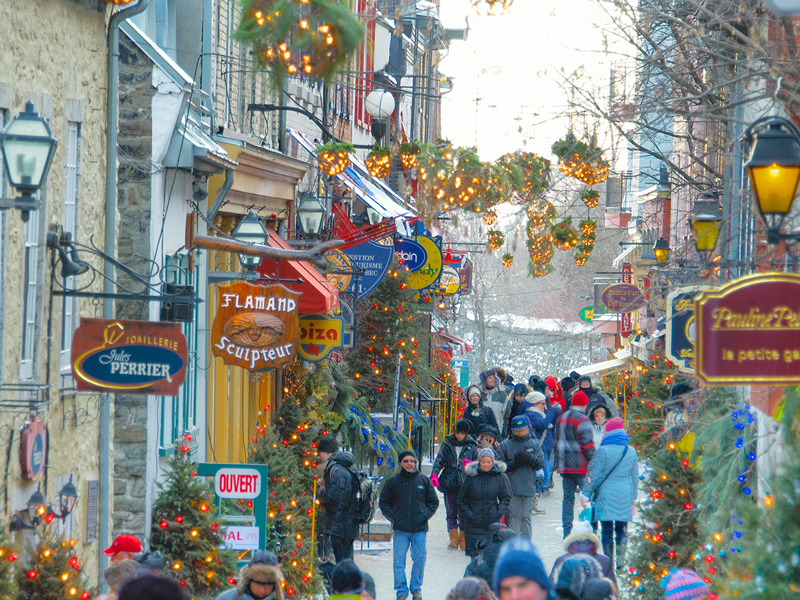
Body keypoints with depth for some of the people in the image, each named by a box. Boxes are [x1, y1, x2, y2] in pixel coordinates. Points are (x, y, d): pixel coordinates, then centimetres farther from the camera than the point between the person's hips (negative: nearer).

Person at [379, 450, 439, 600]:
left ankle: (416, 588, 16)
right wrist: (392, 517, -2)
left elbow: (434, 502, 14)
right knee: (399, 560, -4)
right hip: (400, 529, 0)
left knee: (420, 559, 0)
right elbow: (384, 503, 12)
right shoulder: (393, 482, 6)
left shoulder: (424, 481, 8)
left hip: (419, 529, 0)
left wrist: (425, 516, -1)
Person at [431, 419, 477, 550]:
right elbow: (439, 460, 0)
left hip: (465, 484, -2)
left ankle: (463, 540, 5)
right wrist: (434, 474, -15)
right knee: (451, 512, 4)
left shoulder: (471, 446, 7)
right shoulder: (447, 444, 8)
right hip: (449, 483, 2)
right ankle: (453, 539, 12)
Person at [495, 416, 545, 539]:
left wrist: (530, 458, -16)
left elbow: (541, 463, 3)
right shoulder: (505, 446, 6)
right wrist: (514, 463, -13)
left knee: (526, 516, 1)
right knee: (513, 516, -1)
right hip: (512, 488, -1)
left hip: (529, 487, 1)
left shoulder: (535, 445, 10)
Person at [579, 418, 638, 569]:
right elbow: (635, 477, 11)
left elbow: (594, 475, -7)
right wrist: (633, 499, 19)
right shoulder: (631, 452, 5)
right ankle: (620, 560, 5)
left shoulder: (603, 451, -10)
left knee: (607, 530, 1)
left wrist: (586, 494, 2)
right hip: (625, 497, 4)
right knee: (622, 529, 11)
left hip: (606, 496, -4)